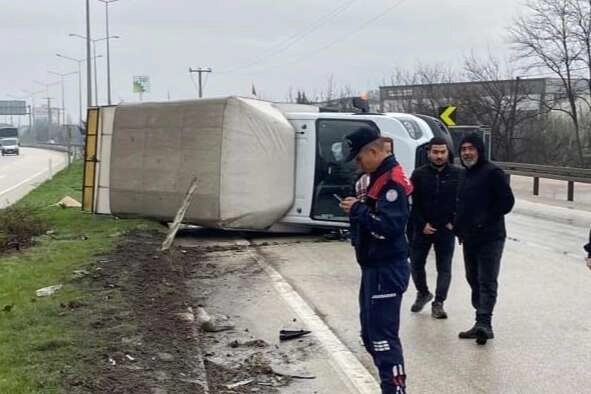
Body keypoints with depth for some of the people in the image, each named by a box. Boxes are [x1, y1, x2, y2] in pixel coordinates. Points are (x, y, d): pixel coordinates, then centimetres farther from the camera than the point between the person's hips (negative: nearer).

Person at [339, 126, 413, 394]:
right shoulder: (374, 177, 13)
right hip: (373, 267, 11)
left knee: (383, 335, -9)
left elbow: (389, 227, -27)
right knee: (370, 332, 17)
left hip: (387, 269, -11)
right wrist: (355, 208, 3)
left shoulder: (393, 182, -19)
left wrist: (358, 210, -18)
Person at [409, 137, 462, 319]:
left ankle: (438, 303, 8)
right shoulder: (419, 174, -3)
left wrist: (454, 222, -7)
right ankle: (423, 293, 33)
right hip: (422, 228, 1)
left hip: (446, 229, -1)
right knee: (416, 263, 9)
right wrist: (422, 224, -9)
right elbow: (413, 203, -2)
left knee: (444, 268, 1)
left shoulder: (457, 174, -4)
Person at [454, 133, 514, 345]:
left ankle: (484, 322, -18)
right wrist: (459, 227, 11)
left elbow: (507, 202, -14)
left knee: (487, 282, -12)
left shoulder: (492, 173, -10)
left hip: (490, 238, -9)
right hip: (469, 238, 9)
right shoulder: (466, 176, 17)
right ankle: (483, 323, 17)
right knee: (474, 280, 11)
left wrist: (485, 221, -14)